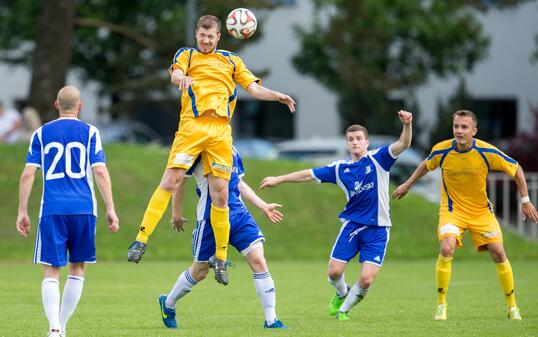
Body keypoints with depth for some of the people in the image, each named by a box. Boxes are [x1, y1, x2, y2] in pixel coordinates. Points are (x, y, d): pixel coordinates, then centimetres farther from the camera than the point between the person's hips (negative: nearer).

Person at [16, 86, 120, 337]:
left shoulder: (41, 133, 9)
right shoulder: (90, 132, 6)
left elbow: (28, 174, 4)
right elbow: (100, 172, -2)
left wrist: (22, 212, 8)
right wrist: (110, 209, 0)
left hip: (52, 210, 0)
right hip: (83, 208, 0)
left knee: (51, 271, 0)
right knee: (77, 269, 14)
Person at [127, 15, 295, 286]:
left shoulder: (231, 61, 22)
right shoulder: (187, 55, 15)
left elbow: (254, 88, 18)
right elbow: (175, 74, -6)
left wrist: (278, 96, -1)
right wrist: (182, 78, -31)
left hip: (221, 130, 2)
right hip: (192, 125, -2)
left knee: (220, 195, -1)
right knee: (169, 182, -13)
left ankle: (221, 258, 7)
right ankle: (141, 240, -10)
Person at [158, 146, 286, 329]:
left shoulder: (231, 149, 12)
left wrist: (263, 206, 19)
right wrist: (177, 213, -5)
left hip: (238, 213, 5)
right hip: (210, 216, -5)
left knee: (258, 261, -10)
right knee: (200, 272, 9)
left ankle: (271, 320, -6)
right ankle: (168, 304, 37)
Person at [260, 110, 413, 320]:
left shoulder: (377, 159, -3)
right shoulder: (340, 169, 5)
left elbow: (403, 144, -17)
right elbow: (309, 175, 13)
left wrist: (407, 125, -37)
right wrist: (278, 179, 15)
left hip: (377, 228, -3)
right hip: (352, 224, 3)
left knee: (366, 279, -11)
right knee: (334, 272, -4)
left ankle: (344, 309, 17)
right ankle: (342, 293, 32)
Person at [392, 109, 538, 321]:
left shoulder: (487, 152, -20)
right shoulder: (442, 151, -16)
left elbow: (516, 170, -5)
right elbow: (426, 165, 9)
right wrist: (408, 184, 16)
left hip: (481, 210, 1)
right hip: (452, 208, -1)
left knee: (498, 252, -8)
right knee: (446, 249, -24)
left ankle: (512, 306, 9)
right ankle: (441, 304, -9)